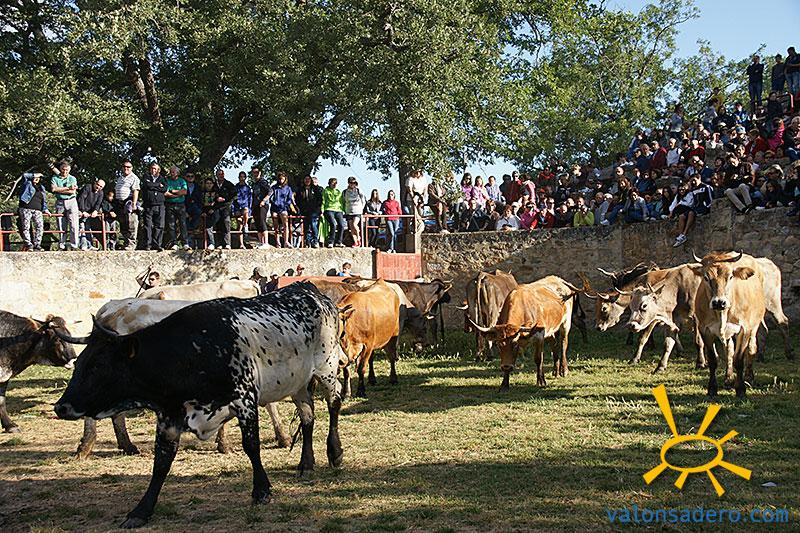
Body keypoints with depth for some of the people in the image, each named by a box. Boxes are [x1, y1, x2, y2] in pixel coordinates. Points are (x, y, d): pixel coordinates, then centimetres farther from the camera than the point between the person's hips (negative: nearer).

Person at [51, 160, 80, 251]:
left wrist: (59, 190, -9)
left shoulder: (72, 178, 8)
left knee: (73, 224, -10)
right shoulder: (55, 178, 8)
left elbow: (72, 192, -6)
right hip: (60, 203, 1)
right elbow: (53, 189, -11)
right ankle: (61, 246, 5)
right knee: (61, 225, 1)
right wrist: (68, 188, -10)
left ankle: (73, 245, -12)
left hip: (71, 202, -1)